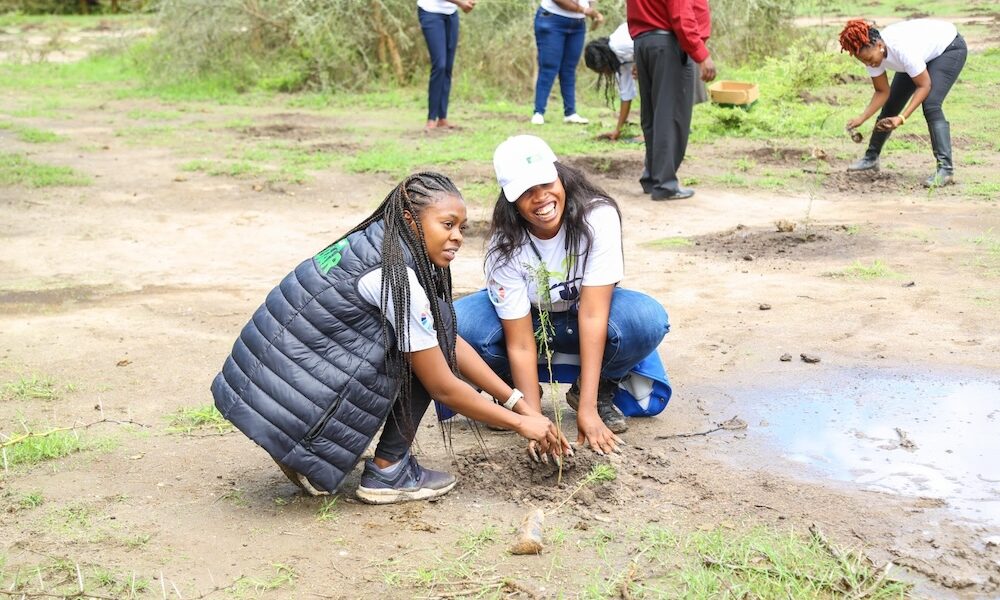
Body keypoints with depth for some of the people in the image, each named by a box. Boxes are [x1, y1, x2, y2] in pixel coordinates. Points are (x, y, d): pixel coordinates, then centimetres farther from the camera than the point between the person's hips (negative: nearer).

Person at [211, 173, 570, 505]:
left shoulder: (373, 247, 10)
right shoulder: (396, 277, -18)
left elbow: (451, 344, 15)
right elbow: (443, 387, -12)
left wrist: (521, 403, 13)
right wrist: (520, 423, 0)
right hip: (290, 412, -9)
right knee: (422, 351, -5)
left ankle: (308, 459, 14)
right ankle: (389, 473, 3)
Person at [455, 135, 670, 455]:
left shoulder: (598, 217, -30)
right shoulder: (505, 247, -27)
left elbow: (592, 316, -34)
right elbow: (520, 345, -26)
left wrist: (587, 409, -37)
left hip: (579, 317, 0)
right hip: (525, 319, 0)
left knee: (649, 321, -34)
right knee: (458, 324, -31)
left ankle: (596, 392, -3)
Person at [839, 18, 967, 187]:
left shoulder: (903, 49, -42)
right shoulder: (872, 52, -21)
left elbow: (924, 85, -31)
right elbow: (882, 92, -10)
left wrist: (902, 118, -38)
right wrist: (861, 118, -22)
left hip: (950, 48, -7)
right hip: (923, 56, 7)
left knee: (930, 105, -25)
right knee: (892, 104, 6)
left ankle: (945, 168, -25)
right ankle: (871, 157, 23)